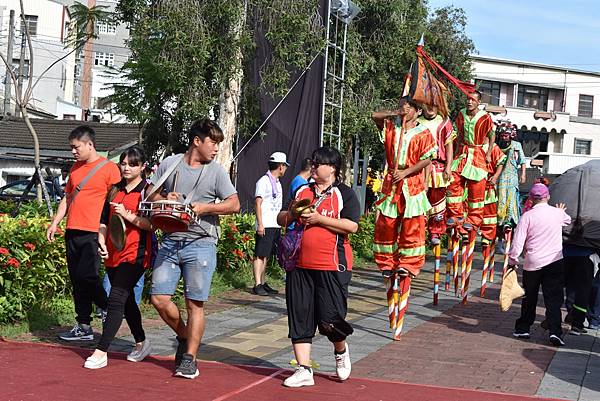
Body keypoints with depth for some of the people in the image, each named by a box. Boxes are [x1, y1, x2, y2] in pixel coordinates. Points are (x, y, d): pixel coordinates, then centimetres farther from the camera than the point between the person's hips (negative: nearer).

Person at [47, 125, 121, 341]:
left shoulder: (109, 168, -5)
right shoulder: (76, 168, 17)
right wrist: (55, 223, 16)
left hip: (93, 233, -7)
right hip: (72, 232, 7)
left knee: (86, 276, -16)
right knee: (77, 280, 8)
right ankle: (83, 327, 14)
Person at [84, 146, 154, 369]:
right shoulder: (115, 191, 15)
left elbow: (151, 224, -13)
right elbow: (104, 221, 19)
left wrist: (127, 215, -21)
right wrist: (102, 242, 4)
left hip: (135, 254, -7)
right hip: (113, 254, 7)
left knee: (116, 299, -12)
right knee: (127, 300, 16)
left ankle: (101, 353, -11)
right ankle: (141, 343, 32)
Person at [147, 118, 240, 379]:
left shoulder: (216, 171, 2)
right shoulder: (169, 164, 7)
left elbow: (234, 204, -1)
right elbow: (151, 195, 13)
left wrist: (204, 207, -12)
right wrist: (164, 199, -8)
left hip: (200, 243, -2)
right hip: (170, 241, 3)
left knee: (194, 304, -2)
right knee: (159, 298, -1)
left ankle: (189, 358, 8)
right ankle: (184, 337, 24)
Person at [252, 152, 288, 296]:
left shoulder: (277, 182, 18)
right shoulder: (264, 181, -8)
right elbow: (258, 203, -13)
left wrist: (280, 224, 17)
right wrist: (260, 224, -18)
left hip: (275, 226, 9)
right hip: (265, 226, -9)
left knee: (266, 256, 11)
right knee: (260, 256, -6)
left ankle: (263, 283, 15)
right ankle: (257, 285, -6)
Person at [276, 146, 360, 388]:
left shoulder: (344, 194, 1)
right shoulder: (302, 191, 17)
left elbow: (351, 225, -12)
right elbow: (281, 219, 23)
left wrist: (318, 218, -15)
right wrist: (291, 214, 0)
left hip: (332, 267, -5)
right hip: (300, 266, 5)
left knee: (330, 319, -6)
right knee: (299, 318, 2)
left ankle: (341, 351, 26)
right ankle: (304, 370, 8)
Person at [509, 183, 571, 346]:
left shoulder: (527, 215, -7)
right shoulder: (558, 213, 1)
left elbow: (518, 241, -10)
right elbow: (568, 221, 26)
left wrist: (513, 260, 1)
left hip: (533, 263, -1)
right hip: (555, 261, 1)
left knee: (529, 297, 15)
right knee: (553, 298, 1)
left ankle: (523, 328, 23)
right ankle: (555, 331, -11)